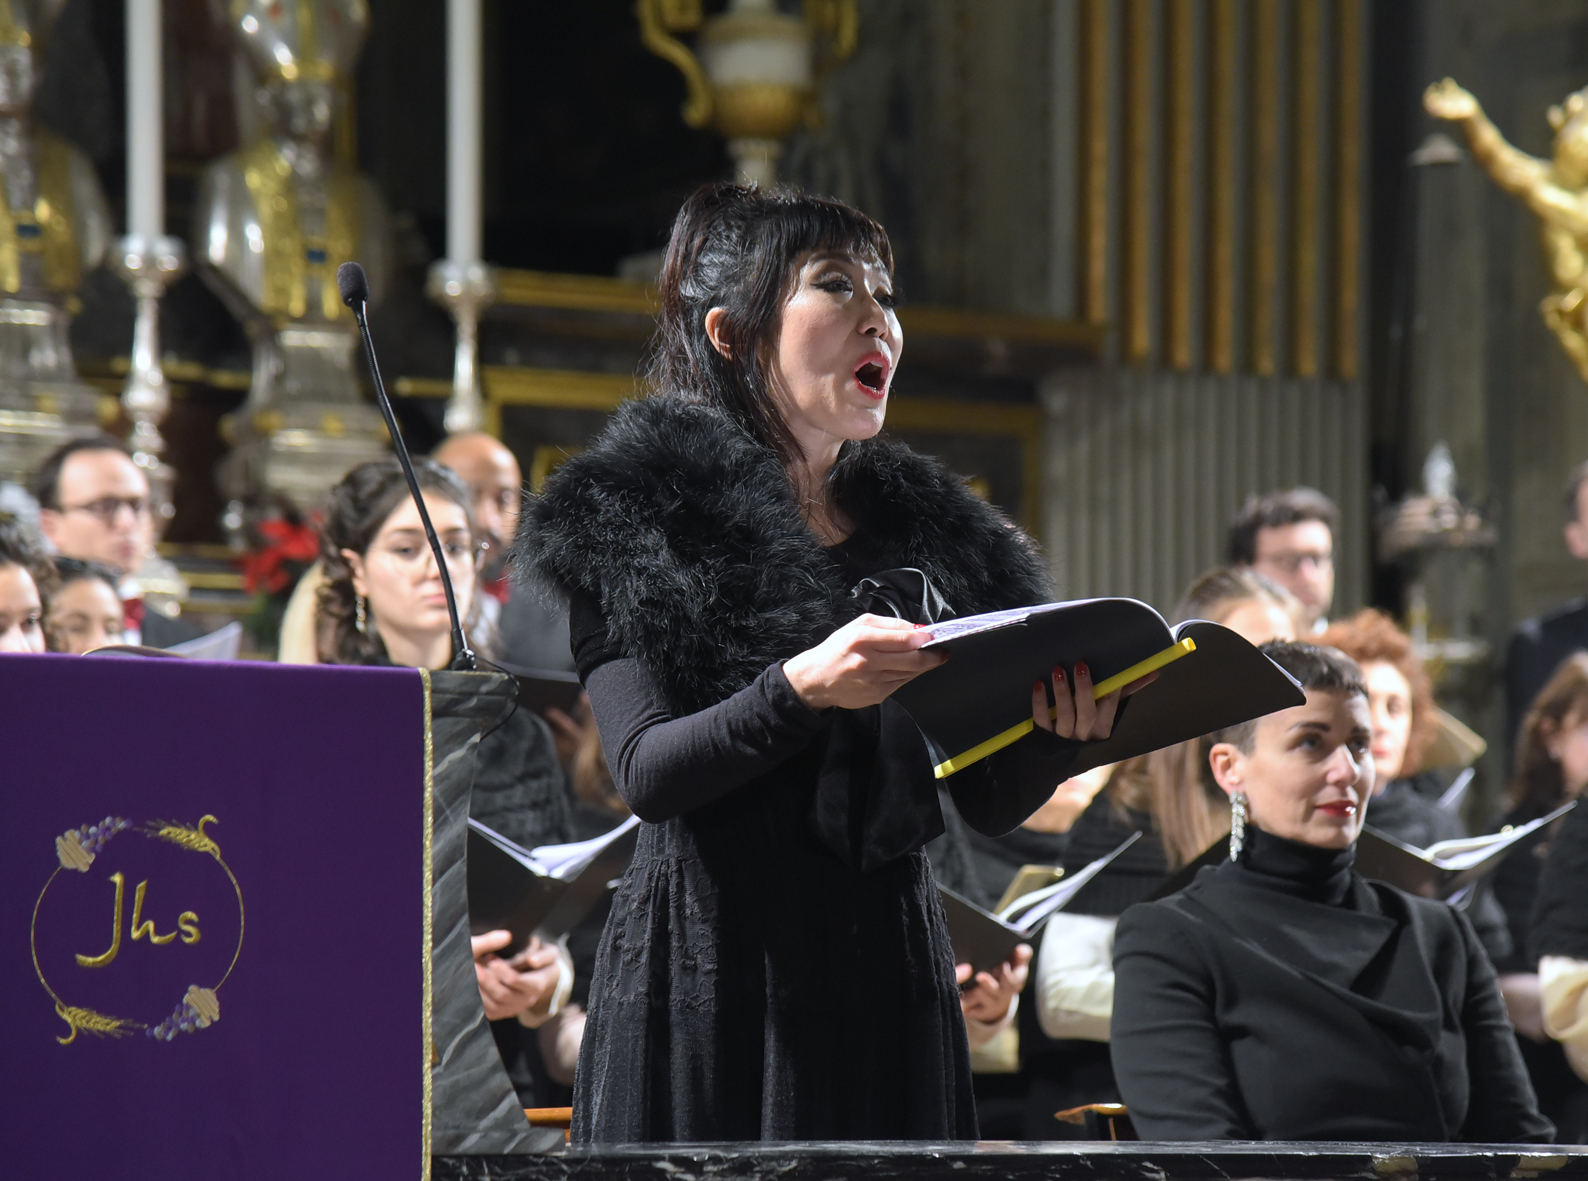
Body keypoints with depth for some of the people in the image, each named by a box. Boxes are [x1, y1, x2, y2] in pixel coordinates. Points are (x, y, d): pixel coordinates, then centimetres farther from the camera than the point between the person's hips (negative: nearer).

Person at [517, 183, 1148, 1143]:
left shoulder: (936, 538, 15)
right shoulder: (640, 523, 1)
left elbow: (989, 802, 11)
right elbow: (645, 771, -10)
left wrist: (1059, 733, -11)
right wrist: (801, 691, -27)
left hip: (891, 987, 4)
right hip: (713, 981, -4)